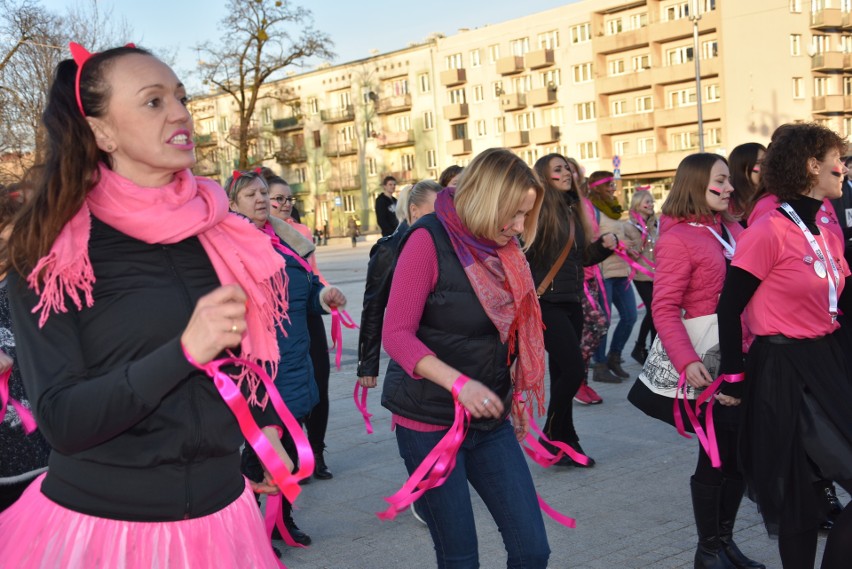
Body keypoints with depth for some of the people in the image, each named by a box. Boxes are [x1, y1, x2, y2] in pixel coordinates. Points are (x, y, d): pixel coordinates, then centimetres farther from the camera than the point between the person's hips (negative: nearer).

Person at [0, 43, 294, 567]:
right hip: (96, 521, -4)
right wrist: (184, 351, -25)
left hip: (217, 512, 4)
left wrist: (267, 429, 8)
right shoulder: (50, 255, -11)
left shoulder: (221, 237, 1)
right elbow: (62, 420, -16)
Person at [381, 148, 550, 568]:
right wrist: (459, 383, -30)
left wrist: (512, 396, 12)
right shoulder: (430, 239, -13)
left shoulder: (501, 247, 6)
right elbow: (396, 334, -19)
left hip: (490, 421, 6)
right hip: (430, 422, -6)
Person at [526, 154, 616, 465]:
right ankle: (552, 436, 5)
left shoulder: (573, 211, 13)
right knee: (573, 369, -12)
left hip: (572, 302, 8)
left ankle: (565, 443, 20)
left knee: (562, 373, 12)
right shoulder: (538, 211, -11)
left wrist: (605, 245, 3)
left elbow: (585, 257, 19)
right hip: (546, 301, -8)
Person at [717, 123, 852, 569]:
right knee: (800, 495, -1)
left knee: (811, 488, 15)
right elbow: (729, 307, -13)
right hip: (783, 370, -8)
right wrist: (734, 376, -10)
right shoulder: (770, 231, -16)